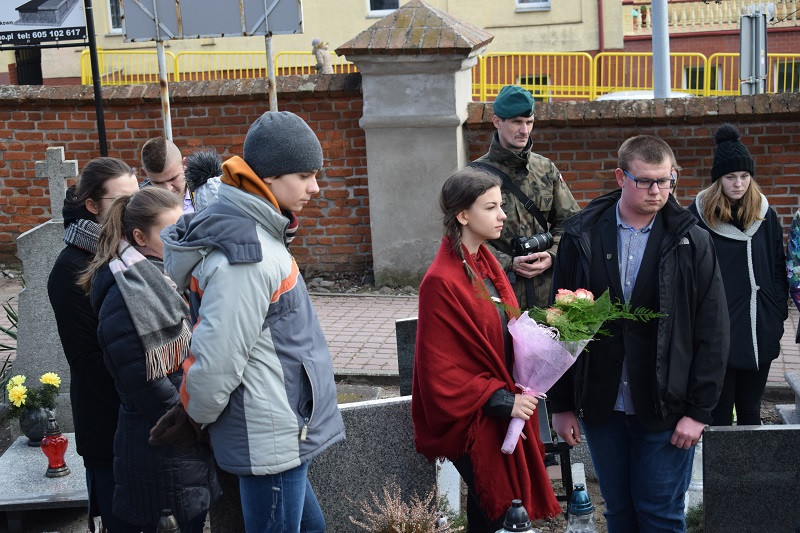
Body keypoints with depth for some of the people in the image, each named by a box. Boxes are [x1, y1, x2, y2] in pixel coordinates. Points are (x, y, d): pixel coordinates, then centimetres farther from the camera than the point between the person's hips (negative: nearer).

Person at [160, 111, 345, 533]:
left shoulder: (251, 232, 7)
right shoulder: (246, 256, -25)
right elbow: (217, 360, -26)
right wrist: (197, 419, -8)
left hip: (283, 436, 10)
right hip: (271, 441, -10)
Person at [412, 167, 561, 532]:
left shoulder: (485, 262, 5)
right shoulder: (442, 282, -21)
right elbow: (441, 370, -20)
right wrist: (501, 400, -19)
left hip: (503, 411, 8)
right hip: (474, 420, -8)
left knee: (502, 499, 16)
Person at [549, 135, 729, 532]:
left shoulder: (692, 242, -4)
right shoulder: (581, 236, -1)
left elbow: (712, 332, -4)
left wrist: (698, 410, -8)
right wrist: (561, 404, 2)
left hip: (665, 409, -2)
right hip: (600, 406, 2)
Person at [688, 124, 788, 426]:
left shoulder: (765, 215, 6)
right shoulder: (699, 216, -5)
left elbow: (778, 270, 11)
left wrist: (777, 315, 4)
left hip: (760, 334, 3)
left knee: (750, 410, 14)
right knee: (720, 413, 5)